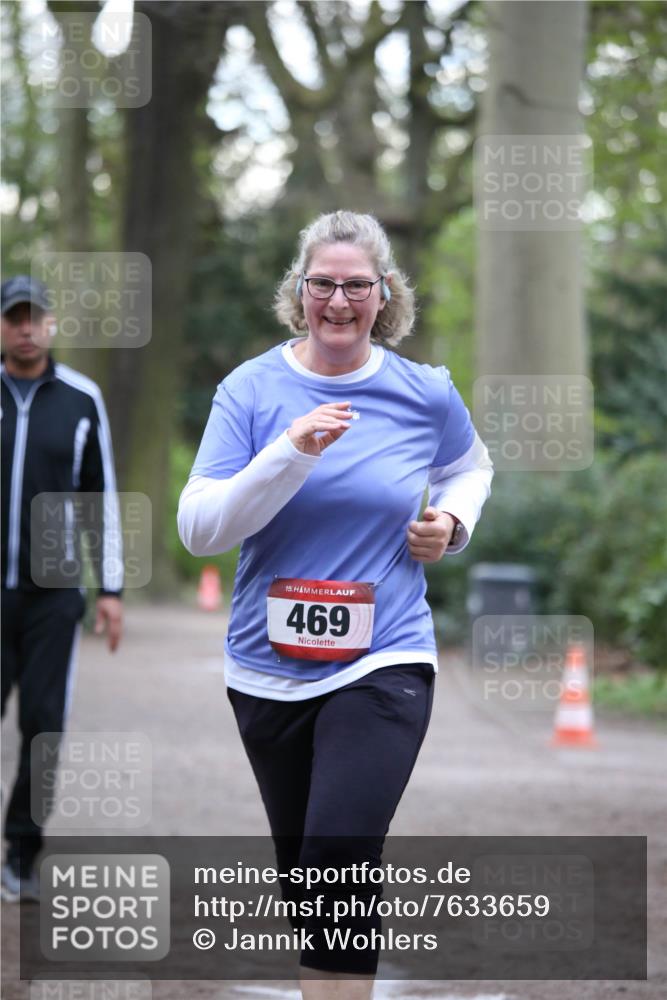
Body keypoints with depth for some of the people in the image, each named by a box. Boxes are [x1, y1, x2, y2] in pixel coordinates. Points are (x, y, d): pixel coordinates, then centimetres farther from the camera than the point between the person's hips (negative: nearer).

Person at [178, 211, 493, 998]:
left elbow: (470, 467, 22)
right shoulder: (251, 389, -4)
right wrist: (290, 453, -23)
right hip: (270, 668, 2)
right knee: (303, 869, 16)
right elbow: (199, 530, -11)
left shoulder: (425, 393, -1)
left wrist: (452, 521, 0)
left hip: (384, 664, -2)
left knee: (340, 861, -18)